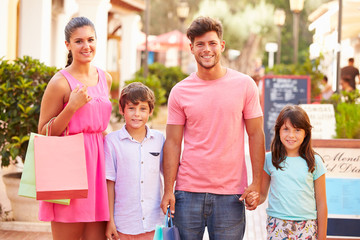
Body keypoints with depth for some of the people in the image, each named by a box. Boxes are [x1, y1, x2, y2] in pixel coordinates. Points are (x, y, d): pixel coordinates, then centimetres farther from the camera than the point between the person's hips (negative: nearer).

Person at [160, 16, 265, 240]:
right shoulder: (180, 91, 3)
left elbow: (256, 135, 4)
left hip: (230, 194, 0)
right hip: (188, 191, 1)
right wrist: (168, 190, -3)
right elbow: (173, 143, 3)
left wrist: (256, 184, -3)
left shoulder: (244, 85, 2)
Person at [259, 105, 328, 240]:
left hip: (307, 227, 0)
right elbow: (262, 194, 10)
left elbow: (321, 203, 5)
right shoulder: (269, 159, 4)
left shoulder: (314, 162, 2)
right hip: (277, 225, 0)